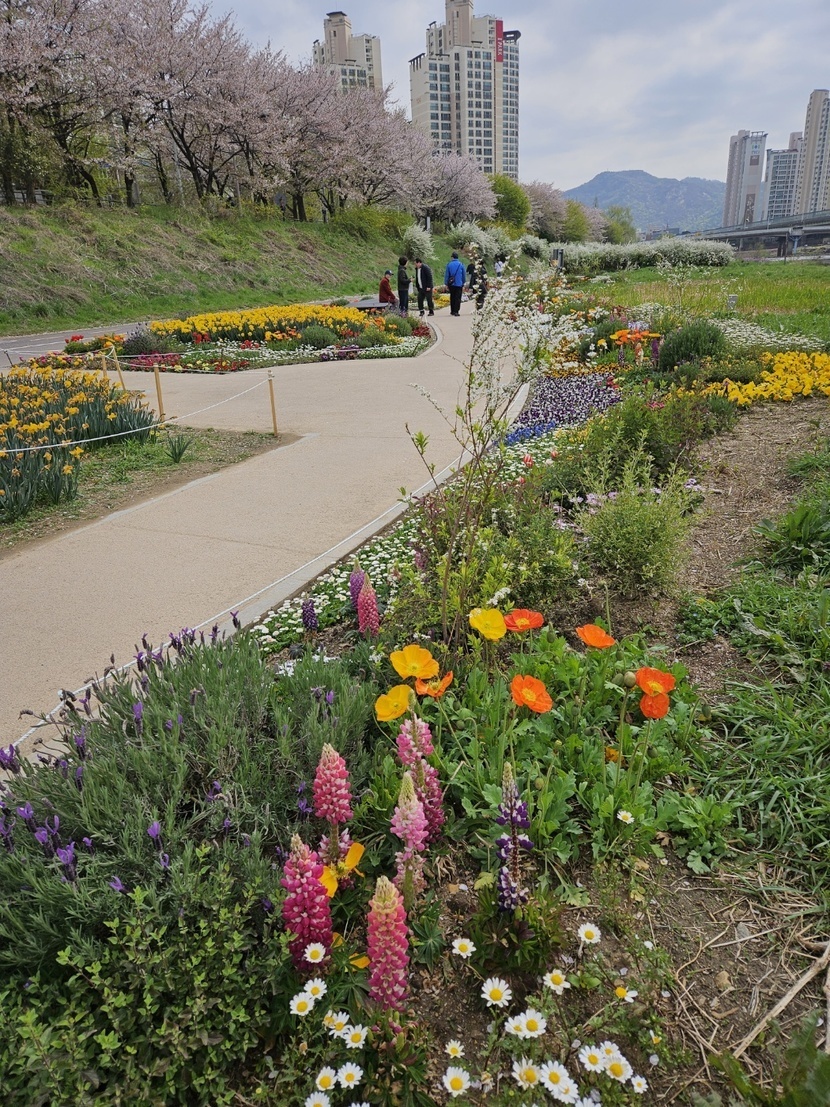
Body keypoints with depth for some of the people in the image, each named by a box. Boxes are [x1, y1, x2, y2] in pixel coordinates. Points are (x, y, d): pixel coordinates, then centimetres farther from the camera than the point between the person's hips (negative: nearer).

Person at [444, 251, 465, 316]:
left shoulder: (449, 264, -2)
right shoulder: (461, 265, 0)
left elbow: (446, 275, 0)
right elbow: (463, 275, 6)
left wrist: (446, 284, 6)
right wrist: (463, 285, 15)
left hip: (451, 284, 1)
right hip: (459, 284, -1)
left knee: (452, 297, 14)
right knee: (458, 298, -1)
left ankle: (452, 311, 19)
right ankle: (456, 311, -9)